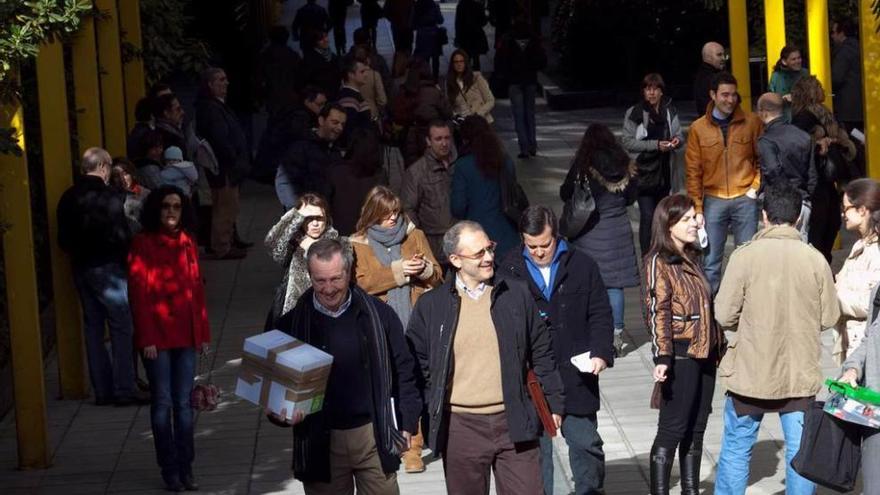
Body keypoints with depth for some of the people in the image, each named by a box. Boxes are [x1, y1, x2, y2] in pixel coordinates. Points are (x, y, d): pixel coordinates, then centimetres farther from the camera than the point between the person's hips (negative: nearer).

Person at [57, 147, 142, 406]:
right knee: (121, 328, -1)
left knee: (93, 328, 11)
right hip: (108, 268, -6)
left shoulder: (68, 198, 5)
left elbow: (63, 239, 9)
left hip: (81, 268, 6)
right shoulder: (111, 196, -14)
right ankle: (123, 389, -5)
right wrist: (126, 258, 0)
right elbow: (122, 235, -16)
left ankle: (102, 390, 12)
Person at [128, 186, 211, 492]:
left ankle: (186, 467, 14)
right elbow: (139, 293, -9)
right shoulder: (143, 244, -6)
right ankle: (169, 468, 10)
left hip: (186, 335, 4)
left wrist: (204, 333, 8)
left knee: (184, 403, 7)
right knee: (162, 403, 3)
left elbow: (197, 289, 11)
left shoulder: (187, 242, 8)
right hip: (157, 337, -4)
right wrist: (146, 338, -13)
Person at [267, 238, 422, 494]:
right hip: (320, 442, 0)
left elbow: (403, 370, 8)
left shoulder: (378, 314, 0)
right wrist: (283, 414, -11)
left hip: (375, 435, 0)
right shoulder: (292, 324, -1)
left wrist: (406, 424, 5)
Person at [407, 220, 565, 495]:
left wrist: (554, 404, 10)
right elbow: (417, 364, 8)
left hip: (514, 423, 1)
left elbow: (541, 352, 11)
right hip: (460, 428, 0)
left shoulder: (517, 295, 5)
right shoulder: (431, 305, 1)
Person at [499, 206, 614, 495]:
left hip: (576, 376, 1)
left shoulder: (582, 266, 1)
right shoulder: (510, 270, -1)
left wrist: (601, 353, -9)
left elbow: (600, 315, 3)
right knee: (535, 448, 7)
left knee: (586, 444, 10)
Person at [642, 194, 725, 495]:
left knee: (696, 429, 12)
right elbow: (657, 312, -16)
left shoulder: (691, 259, 14)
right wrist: (662, 358, -22)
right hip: (681, 355, -8)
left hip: (704, 354, 8)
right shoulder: (659, 262, -10)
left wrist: (718, 346, 21)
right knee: (672, 430, -4)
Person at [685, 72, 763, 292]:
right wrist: (697, 208, -1)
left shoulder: (751, 122, 0)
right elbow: (693, 172, 3)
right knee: (710, 261, 1)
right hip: (714, 200, 0)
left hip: (745, 199, 0)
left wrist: (756, 187, -3)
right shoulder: (698, 128, 1)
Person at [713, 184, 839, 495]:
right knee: (801, 451, 8)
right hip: (800, 374, 1)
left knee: (736, 448, 12)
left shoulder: (745, 256, -12)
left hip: (750, 373, -1)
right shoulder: (815, 260, -7)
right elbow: (828, 318, -1)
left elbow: (725, 316, -10)